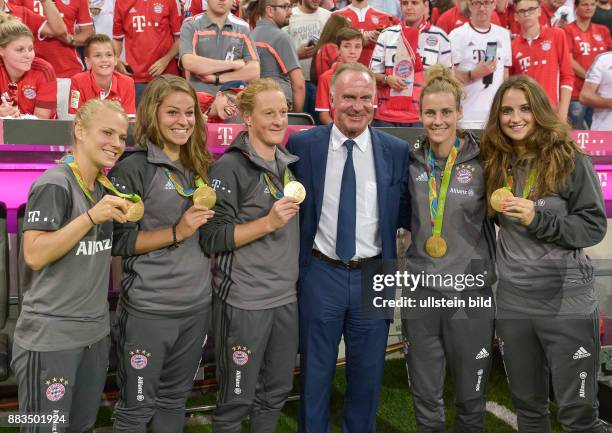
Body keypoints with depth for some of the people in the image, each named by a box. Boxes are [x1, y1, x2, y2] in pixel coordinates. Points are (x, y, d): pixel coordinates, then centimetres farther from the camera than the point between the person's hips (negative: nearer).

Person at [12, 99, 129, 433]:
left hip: (95, 331, 8)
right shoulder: (54, 184, -15)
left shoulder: (105, 187, 10)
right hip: (50, 336, -8)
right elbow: (34, 255, -20)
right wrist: (92, 217, -26)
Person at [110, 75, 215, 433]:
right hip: (148, 308, -6)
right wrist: (177, 232, -20)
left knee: (174, 401, 19)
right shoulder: (133, 168, -11)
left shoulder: (200, 167, 9)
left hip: (198, 305, 6)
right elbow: (118, 241, -13)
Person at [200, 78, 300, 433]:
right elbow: (213, 238, -14)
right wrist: (268, 222, -22)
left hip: (286, 298, 7)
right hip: (244, 300, -7)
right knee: (237, 400, 5)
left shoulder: (288, 165, 11)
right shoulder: (231, 167, -11)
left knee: (277, 393, 16)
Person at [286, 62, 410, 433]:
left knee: (368, 374, 15)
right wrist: (296, 264, -5)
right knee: (315, 372, 13)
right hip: (321, 274, -1)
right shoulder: (302, 145, -4)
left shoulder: (397, 151, -1)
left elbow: (405, 213, 5)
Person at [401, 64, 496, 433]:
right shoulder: (412, 161, 3)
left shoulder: (481, 161, -6)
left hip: (470, 292, -2)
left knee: (471, 400, 12)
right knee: (425, 399, 13)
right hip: (420, 291, 3)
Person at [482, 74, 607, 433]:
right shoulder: (496, 164, 5)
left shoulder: (570, 161, -7)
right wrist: (501, 210, 1)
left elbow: (594, 227, -9)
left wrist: (539, 219, -19)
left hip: (567, 303, -4)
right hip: (513, 303, 5)